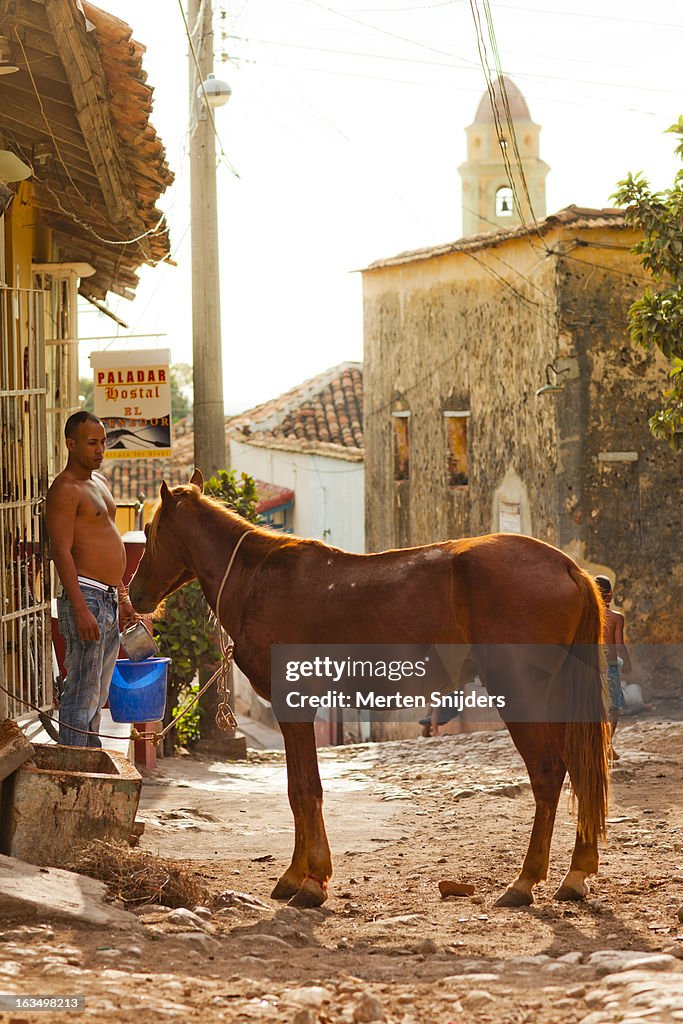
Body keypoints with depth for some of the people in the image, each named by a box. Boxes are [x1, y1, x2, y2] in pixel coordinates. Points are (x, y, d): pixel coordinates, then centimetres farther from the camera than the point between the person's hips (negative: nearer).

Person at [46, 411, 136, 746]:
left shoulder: (99, 481, 18)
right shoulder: (64, 489, -11)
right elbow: (62, 552, -18)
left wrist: (123, 598, 23)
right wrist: (81, 610, -25)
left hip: (110, 599, 10)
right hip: (86, 596, -10)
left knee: (99, 693, 14)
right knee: (82, 693, -9)